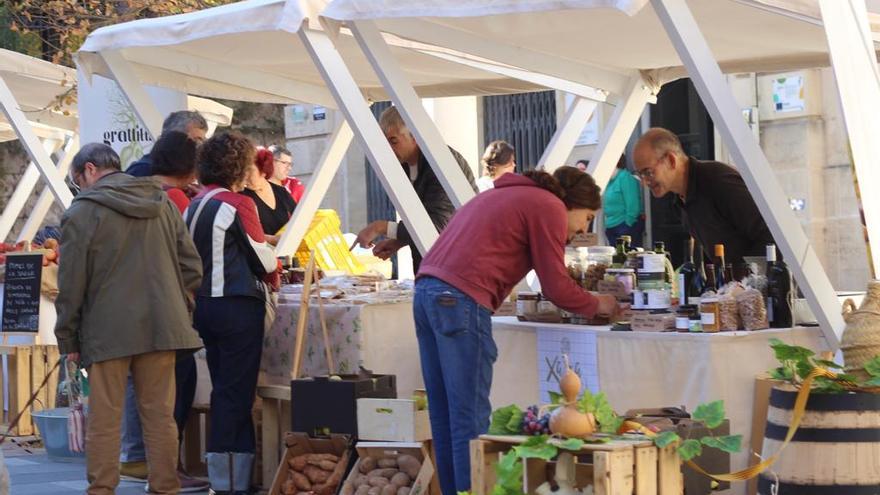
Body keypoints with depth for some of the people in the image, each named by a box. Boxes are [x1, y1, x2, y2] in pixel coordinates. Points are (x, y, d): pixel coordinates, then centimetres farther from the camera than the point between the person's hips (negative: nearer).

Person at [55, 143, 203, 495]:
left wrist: (67, 338, 2)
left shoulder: (82, 212, -5)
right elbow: (191, 266, 11)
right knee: (160, 415, 8)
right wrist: (179, 311, 18)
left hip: (107, 332, -4)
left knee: (104, 419, 1)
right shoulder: (163, 205, 11)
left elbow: (71, 283, -6)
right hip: (162, 328, 5)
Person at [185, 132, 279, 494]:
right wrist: (273, 274, 18)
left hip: (203, 304, 7)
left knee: (224, 389, 14)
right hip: (237, 305, -7)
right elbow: (263, 257, -5)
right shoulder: (238, 205, -12)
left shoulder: (193, 207, 9)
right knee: (236, 392, -4)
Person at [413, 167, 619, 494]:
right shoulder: (550, 207, 1)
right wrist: (598, 305, 17)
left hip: (427, 291, 9)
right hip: (461, 299, -9)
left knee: (445, 417, 12)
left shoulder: (508, 194, 28)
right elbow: (557, 289, 0)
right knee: (471, 419, -6)